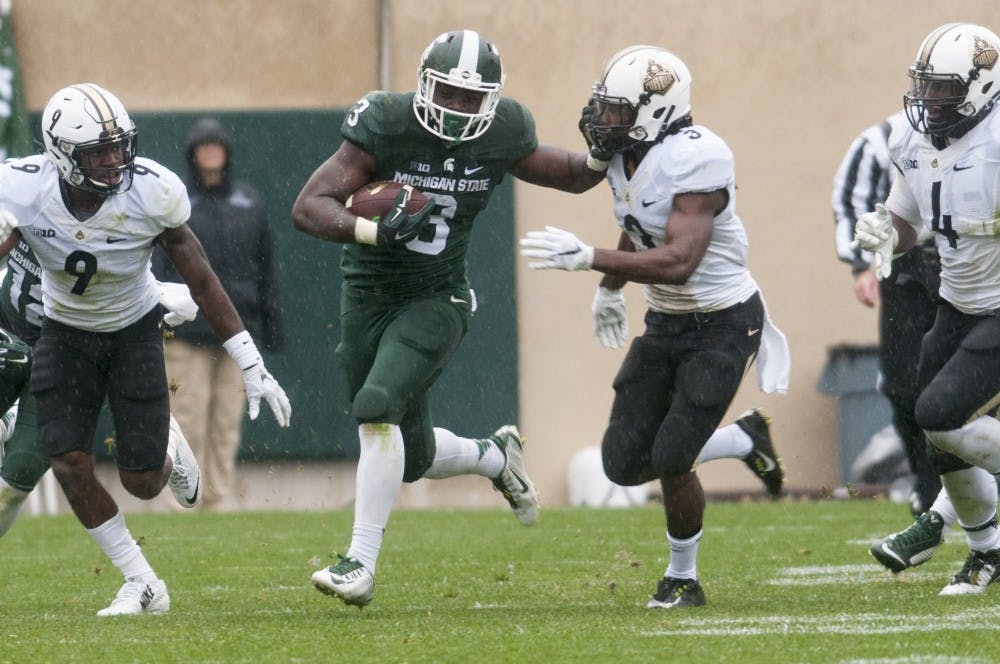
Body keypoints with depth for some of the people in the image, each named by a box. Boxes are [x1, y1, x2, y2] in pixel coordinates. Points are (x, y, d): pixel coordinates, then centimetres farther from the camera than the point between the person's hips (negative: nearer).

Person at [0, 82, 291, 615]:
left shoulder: (151, 192, -26)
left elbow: (201, 281, -14)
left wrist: (252, 366, -11)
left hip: (134, 329, -1)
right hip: (66, 330, 1)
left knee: (141, 482, -4)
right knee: (69, 465, -12)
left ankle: (169, 452, 36)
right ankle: (142, 584, 5)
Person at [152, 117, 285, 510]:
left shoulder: (249, 203, 14)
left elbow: (267, 266, 17)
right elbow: (156, 264, 1)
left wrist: (272, 323, 12)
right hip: (188, 328, -3)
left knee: (228, 424, 2)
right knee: (189, 422, -7)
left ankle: (220, 499, 6)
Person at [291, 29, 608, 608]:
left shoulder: (501, 136, -9)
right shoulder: (387, 126, -18)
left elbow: (570, 176, 11)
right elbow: (308, 207, -22)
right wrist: (375, 231, -37)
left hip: (436, 300, -1)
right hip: (368, 297, 1)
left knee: (377, 407, -26)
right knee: (414, 459, 8)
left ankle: (362, 564, -22)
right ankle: (496, 457, 42)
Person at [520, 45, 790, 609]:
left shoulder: (694, 160, -27)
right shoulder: (624, 158, -1)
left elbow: (678, 263, -37)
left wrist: (588, 258, -41)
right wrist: (610, 288, 35)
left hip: (721, 324, -8)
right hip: (666, 323, 8)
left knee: (671, 460, -13)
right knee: (624, 463, 2)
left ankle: (684, 579, 11)